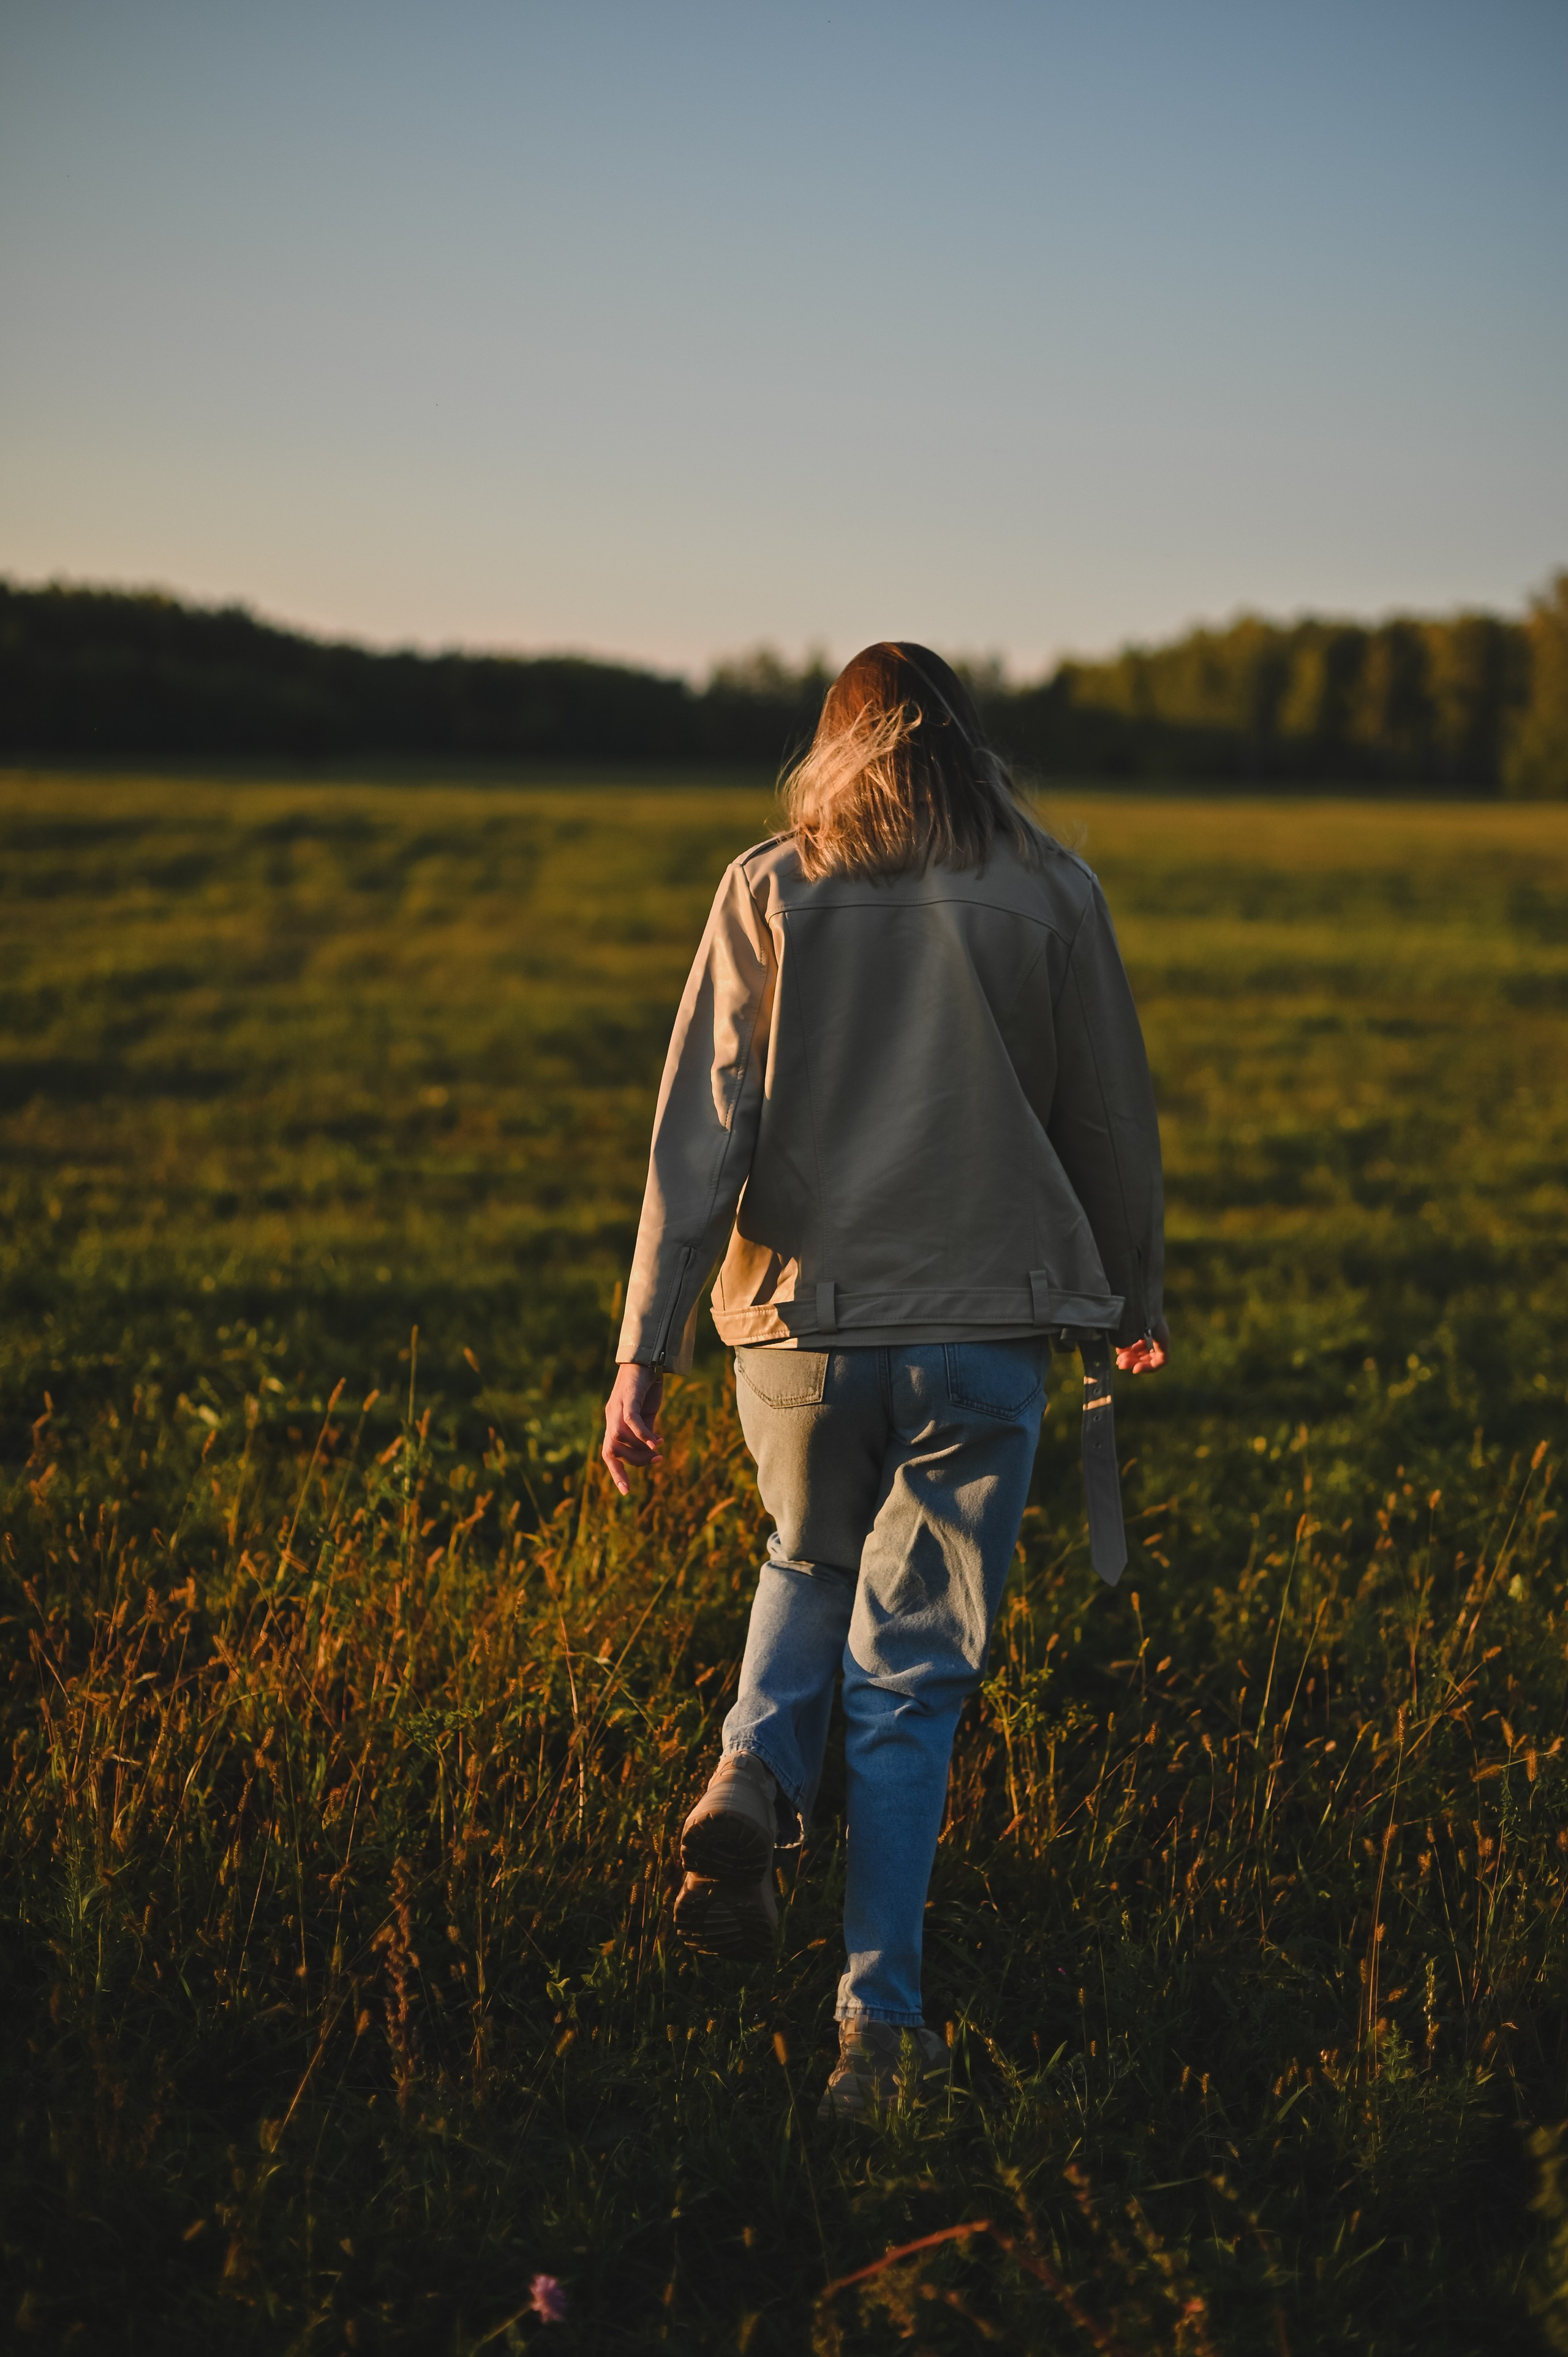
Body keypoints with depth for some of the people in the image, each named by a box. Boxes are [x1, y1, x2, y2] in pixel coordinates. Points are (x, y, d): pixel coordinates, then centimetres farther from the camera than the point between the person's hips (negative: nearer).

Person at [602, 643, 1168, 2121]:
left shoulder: (768, 893, 2)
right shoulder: (1050, 897, 4)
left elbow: (700, 1131, -3)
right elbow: (1113, 1120, 10)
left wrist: (646, 1349, -3)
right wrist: (1134, 1305, 24)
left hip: (800, 1322, 1)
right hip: (982, 1331, -1)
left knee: (812, 1565, 28)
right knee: (913, 1671, 7)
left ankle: (753, 1782, 2)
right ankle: (878, 2014, 5)